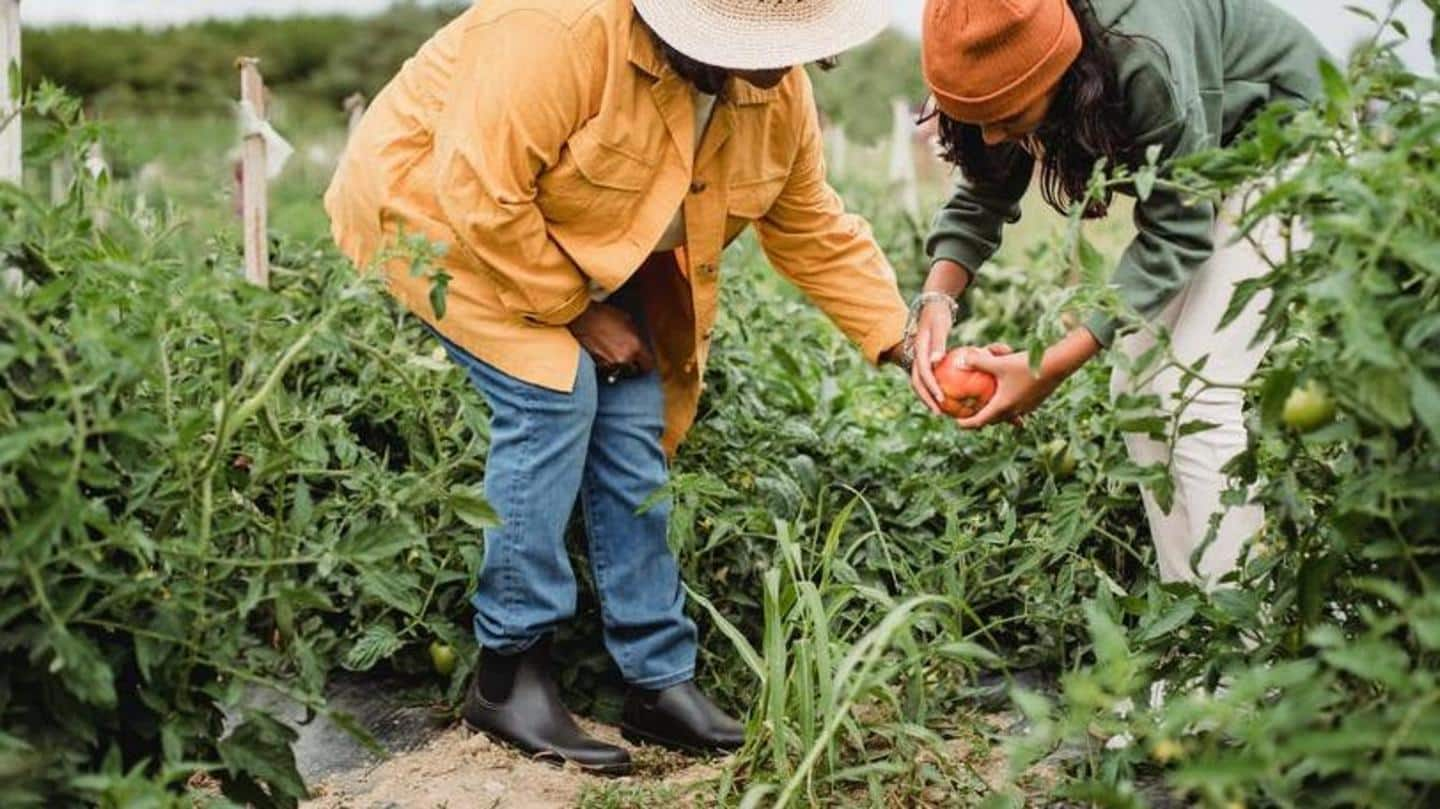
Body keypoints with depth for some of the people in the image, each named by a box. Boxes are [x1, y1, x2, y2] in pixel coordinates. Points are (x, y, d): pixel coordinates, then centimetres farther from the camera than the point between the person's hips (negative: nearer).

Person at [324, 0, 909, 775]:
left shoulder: (779, 95, -12)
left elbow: (815, 232, -1)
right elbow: (483, 196, -34)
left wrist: (903, 343, -8)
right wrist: (578, 311, -24)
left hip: (588, 255, 7)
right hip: (438, 208, -7)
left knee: (633, 420, -5)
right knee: (553, 393, -24)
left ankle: (658, 682, 5)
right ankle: (507, 674, -11)